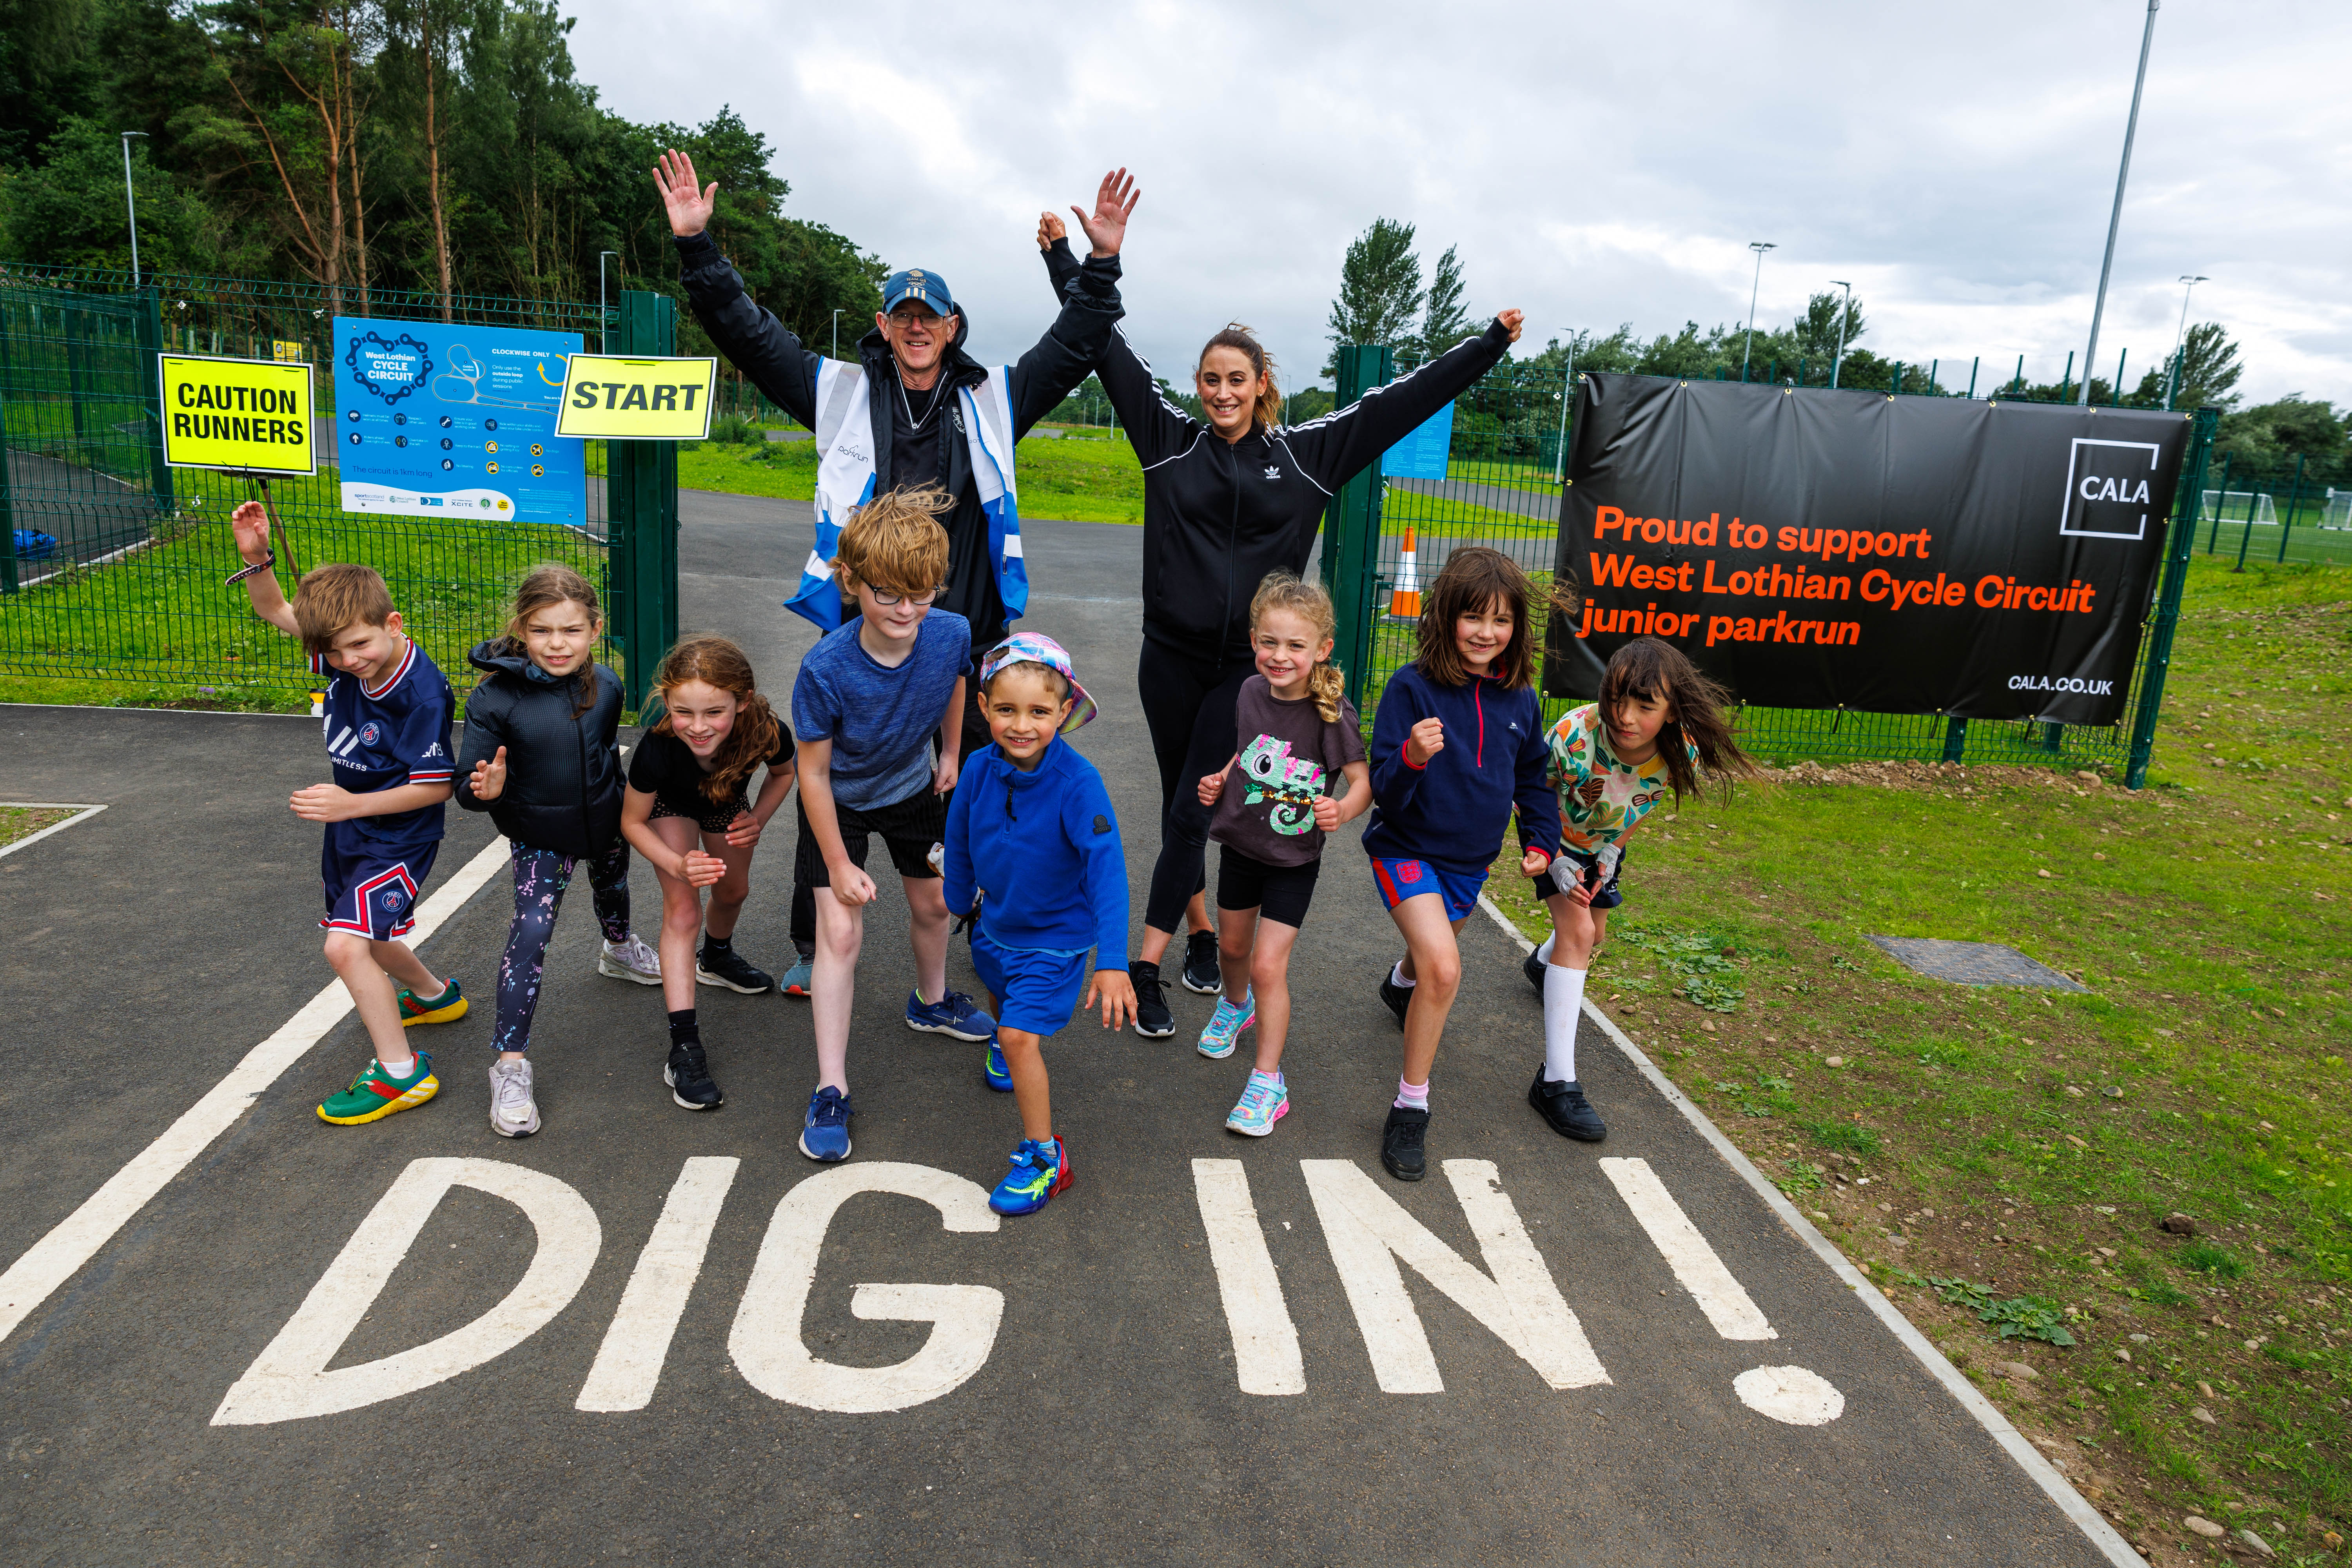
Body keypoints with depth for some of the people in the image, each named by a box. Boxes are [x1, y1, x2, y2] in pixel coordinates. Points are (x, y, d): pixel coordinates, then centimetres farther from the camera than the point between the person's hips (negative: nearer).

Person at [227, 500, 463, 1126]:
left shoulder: (423, 695, -30)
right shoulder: (344, 654, -10)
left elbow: (435, 787, -26)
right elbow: (276, 611, 3)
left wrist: (353, 804, -32)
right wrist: (255, 557, -15)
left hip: (399, 837, -9)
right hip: (350, 826, 9)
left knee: (346, 945, -20)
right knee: (367, 937, 25)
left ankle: (400, 1073, -7)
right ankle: (435, 995, 54)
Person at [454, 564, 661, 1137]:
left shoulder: (606, 686, -13)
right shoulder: (496, 698, -26)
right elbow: (468, 786, -21)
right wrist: (486, 790, -44)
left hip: (605, 821, 5)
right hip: (541, 835, -5)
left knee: (613, 887, 30)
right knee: (531, 933, -16)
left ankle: (619, 950, 66)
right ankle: (510, 1065, -9)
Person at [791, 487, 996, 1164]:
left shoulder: (951, 634, -27)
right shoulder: (826, 669, -36)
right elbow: (814, 772, -24)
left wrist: (951, 754, 9)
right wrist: (839, 864, -19)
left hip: (914, 787, 4)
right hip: (840, 802, -4)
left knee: (933, 903, 20)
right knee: (840, 933, -9)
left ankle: (930, 1001, 52)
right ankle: (831, 1090, 1)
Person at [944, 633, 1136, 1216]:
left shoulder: (1078, 783, -31)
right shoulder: (982, 769, -17)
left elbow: (1107, 870, -33)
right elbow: (961, 837, 3)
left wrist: (1113, 962, -39)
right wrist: (960, 898, 18)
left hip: (1056, 934, -6)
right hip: (996, 923, 6)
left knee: (1020, 1037, -14)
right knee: (1002, 997, 32)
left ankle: (1043, 1156, 3)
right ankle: (1010, 1042, 67)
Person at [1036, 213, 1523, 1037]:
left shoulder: (1307, 454, 3)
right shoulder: (1170, 439, 4)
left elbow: (1401, 401, 6)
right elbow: (1110, 349, 4)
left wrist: (1491, 343, 7)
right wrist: (1063, 257, 4)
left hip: (1248, 664, -2)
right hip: (1172, 656, 2)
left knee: (1193, 810, -3)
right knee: (1178, 804, 11)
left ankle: (1147, 964, 3)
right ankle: (1201, 932, 29)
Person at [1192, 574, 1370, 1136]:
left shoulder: (1332, 712, -22)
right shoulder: (1252, 692, -7)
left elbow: (1363, 780, -18)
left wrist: (1342, 810, -38)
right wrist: (1219, 780, -4)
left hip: (1294, 858, -5)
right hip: (1240, 843, 5)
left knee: (1268, 966, -7)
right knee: (1232, 946, 22)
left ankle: (1268, 1080, 8)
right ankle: (1236, 1005, 55)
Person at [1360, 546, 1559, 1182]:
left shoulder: (1519, 699, -5)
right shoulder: (1412, 688, -20)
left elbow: (1532, 778, 12)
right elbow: (1385, 793, -22)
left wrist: (1541, 842, 2)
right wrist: (1413, 758, -41)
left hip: (1471, 859, 6)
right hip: (1408, 849, -6)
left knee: (1434, 953, 30)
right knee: (1444, 967, -25)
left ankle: (1402, 983, 69)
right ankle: (1410, 1107, -8)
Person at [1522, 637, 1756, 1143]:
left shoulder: (1681, 753, -29)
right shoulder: (1571, 738, -40)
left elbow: (1644, 801, -6)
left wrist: (1614, 849, -13)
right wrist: (1552, 860, -26)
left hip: (1605, 845, 5)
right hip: (1555, 839, -5)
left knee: (1593, 934, 24)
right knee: (1577, 930, -22)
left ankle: (1543, 963, 63)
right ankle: (1557, 1081, -21)